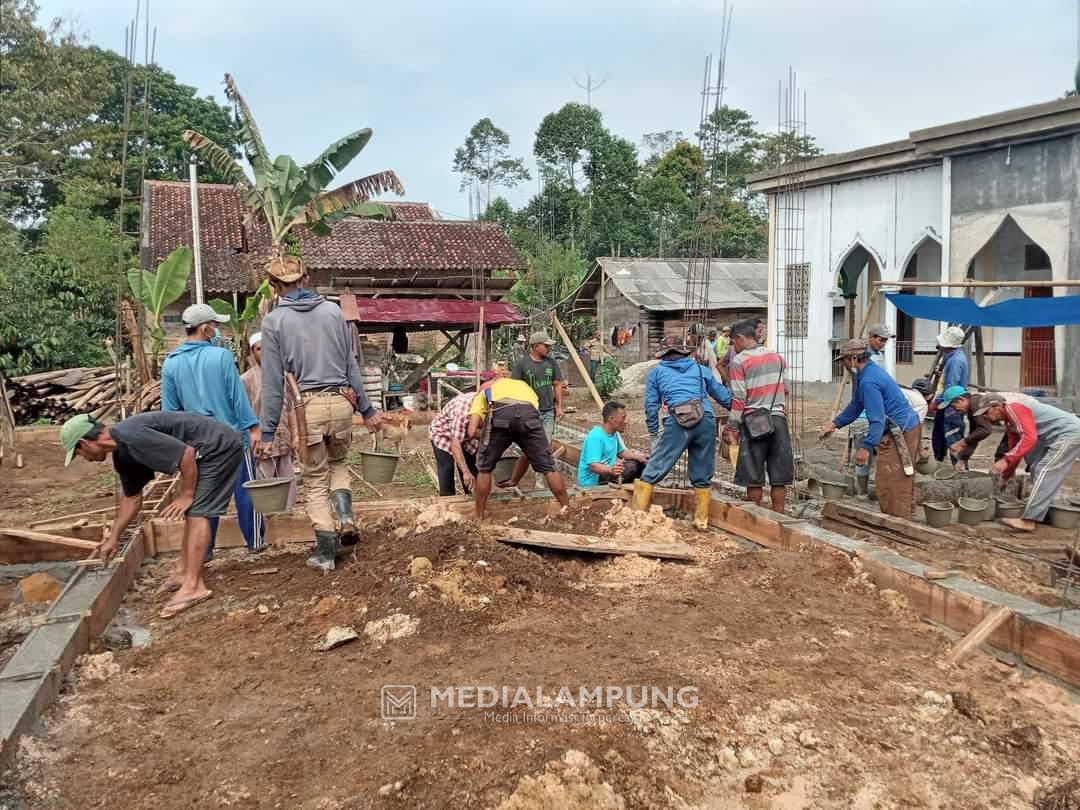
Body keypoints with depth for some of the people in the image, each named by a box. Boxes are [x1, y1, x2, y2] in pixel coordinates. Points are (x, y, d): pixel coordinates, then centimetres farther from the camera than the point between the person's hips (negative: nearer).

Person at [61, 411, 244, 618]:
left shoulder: (131, 437, -22)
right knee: (192, 512, 14)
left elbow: (187, 453, -24)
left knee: (197, 511, -11)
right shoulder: (122, 455, 11)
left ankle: (193, 586, -10)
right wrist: (113, 539, 28)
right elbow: (132, 498, 24)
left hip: (220, 446, -10)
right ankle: (185, 574, 20)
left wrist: (186, 495, -13)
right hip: (208, 452, 10)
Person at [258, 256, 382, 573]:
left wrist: (268, 430, 4)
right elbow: (351, 364, 8)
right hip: (341, 402, 2)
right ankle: (345, 518, 5)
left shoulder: (274, 321, -1)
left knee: (316, 481, 10)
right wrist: (366, 409, 15)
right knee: (338, 463, 26)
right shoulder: (333, 310, 5)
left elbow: (273, 381, -2)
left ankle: (326, 553, 12)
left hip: (309, 406, -2)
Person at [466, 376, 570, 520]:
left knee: (485, 468, 20)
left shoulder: (484, 393, 40)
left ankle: (479, 518, 26)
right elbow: (530, 447, 43)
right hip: (529, 414, 2)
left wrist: (492, 438, 39)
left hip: (499, 414, -1)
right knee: (548, 467, 17)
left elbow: (472, 432, 18)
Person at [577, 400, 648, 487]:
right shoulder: (595, 437, -25)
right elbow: (593, 466, -35)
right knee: (630, 468, -25)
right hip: (592, 482, -10)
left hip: (606, 472, 10)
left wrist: (638, 456, 5)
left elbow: (621, 452, 23)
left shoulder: (614, 433, 6)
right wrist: (611, 470, -53)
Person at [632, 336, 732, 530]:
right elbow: (723, 395, 27)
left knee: (654, 469, 3)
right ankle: (702, 520, 17)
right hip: (706, 421, 2)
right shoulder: (700, 369, 24)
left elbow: (651, 405, 16)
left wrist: (653, 434, 22)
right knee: (702, 475, 13)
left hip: (678, 423, -2)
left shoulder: (657, 372, 20)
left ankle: (637, 513, 1)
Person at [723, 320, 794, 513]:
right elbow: (778, 388, 16)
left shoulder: (739, 361, -6)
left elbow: (739, 399, -10)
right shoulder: (776, 356, 12)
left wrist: (731, 428, -5)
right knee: (778, 476, 8)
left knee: (754, 477, 4)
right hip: (778, 418, 5)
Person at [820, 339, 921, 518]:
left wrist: (866, 447, -32)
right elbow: (856, 406, 18)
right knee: (903, 483, 19)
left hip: (899, 434, -11)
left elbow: (877, 419, -28)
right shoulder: (871, 370, 11)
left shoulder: (868, 382, -23)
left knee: (891, 487, -6)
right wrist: (834, 424, 14)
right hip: (910, 427, 11)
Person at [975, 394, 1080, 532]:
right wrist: (1005, 477, 27)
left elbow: (1029, 438, -30)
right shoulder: (1009, 422, 14)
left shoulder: (1014, 409, -17)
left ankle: (1028, 521, -17)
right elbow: (1015, 448, 23)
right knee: (1039, 470, 17)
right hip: (1061, 436, 11)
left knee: (1044, 473, -14)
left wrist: (1006, 460, -33)